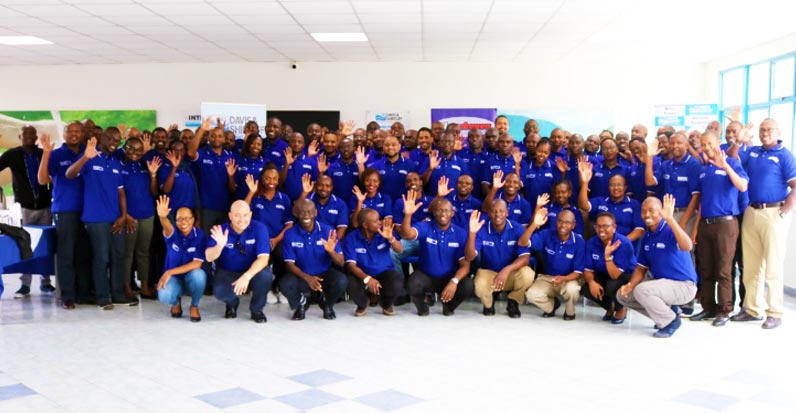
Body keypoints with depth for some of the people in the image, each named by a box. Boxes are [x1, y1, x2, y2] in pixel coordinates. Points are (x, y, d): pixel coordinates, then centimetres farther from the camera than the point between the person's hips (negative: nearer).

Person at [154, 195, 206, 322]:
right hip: (174, 278, 0)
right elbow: (167, 227, -37)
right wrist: (162, 217, -62)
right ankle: (176, 302, 9)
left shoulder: (199, 235, -12)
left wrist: (170, 272, -23)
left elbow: (197, 264, -19)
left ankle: (194, 306, -5)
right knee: (164, 296, -33)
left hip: (191, 279, 0)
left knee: (198, 274, -36)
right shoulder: (173, 234, -11)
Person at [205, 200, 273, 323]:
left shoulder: (259, 228, -17)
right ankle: (232, 303, 10)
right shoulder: (220, 230, -13)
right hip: (227, 273, 0)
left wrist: (247, 276, -40)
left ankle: (257, 309, -3)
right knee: (219, 291, -32)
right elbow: (209, 258, -20)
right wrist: (219, 245, -42)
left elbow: (263, 258, -25)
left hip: (253, 272, 0)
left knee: (266, 274, -34)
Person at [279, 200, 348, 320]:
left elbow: (341, 263, -12)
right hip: (302, 276, 0)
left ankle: (327, 303, 7)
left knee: (341, 281, -31)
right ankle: (301, 303, 7)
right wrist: (307, 278, -27)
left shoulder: (328, 231, -11)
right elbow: (289, 264, -9)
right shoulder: (290, 234, -9)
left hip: (325, 274, 0)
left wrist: (331, 251, -35)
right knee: (285, 284, -32)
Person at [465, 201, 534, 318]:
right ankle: (489, 303, 6)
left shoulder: (518, 229, -12)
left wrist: (507, 270, -38)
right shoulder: (482, 230, -13)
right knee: (480, 286, -36)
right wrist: (472, 233, -36)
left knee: (527, 274, -33)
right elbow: (470, 257, -22)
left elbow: (525, 257, -20)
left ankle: (513, 303, 2)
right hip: (488, 273, -1)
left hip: (512, 274, 1)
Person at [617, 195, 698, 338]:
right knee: (623, 295, 4)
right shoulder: (646, 237, 4)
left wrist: (670, 219, -50)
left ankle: (671, 321, -6)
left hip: (683, 285, -8)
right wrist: (630, 285, -11)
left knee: (641, 290, -31)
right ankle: (666, 311, 13)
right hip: (660, 281, 8)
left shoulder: (670, 231, -19)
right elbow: (641, 267, 8)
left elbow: (687, 247, -42)